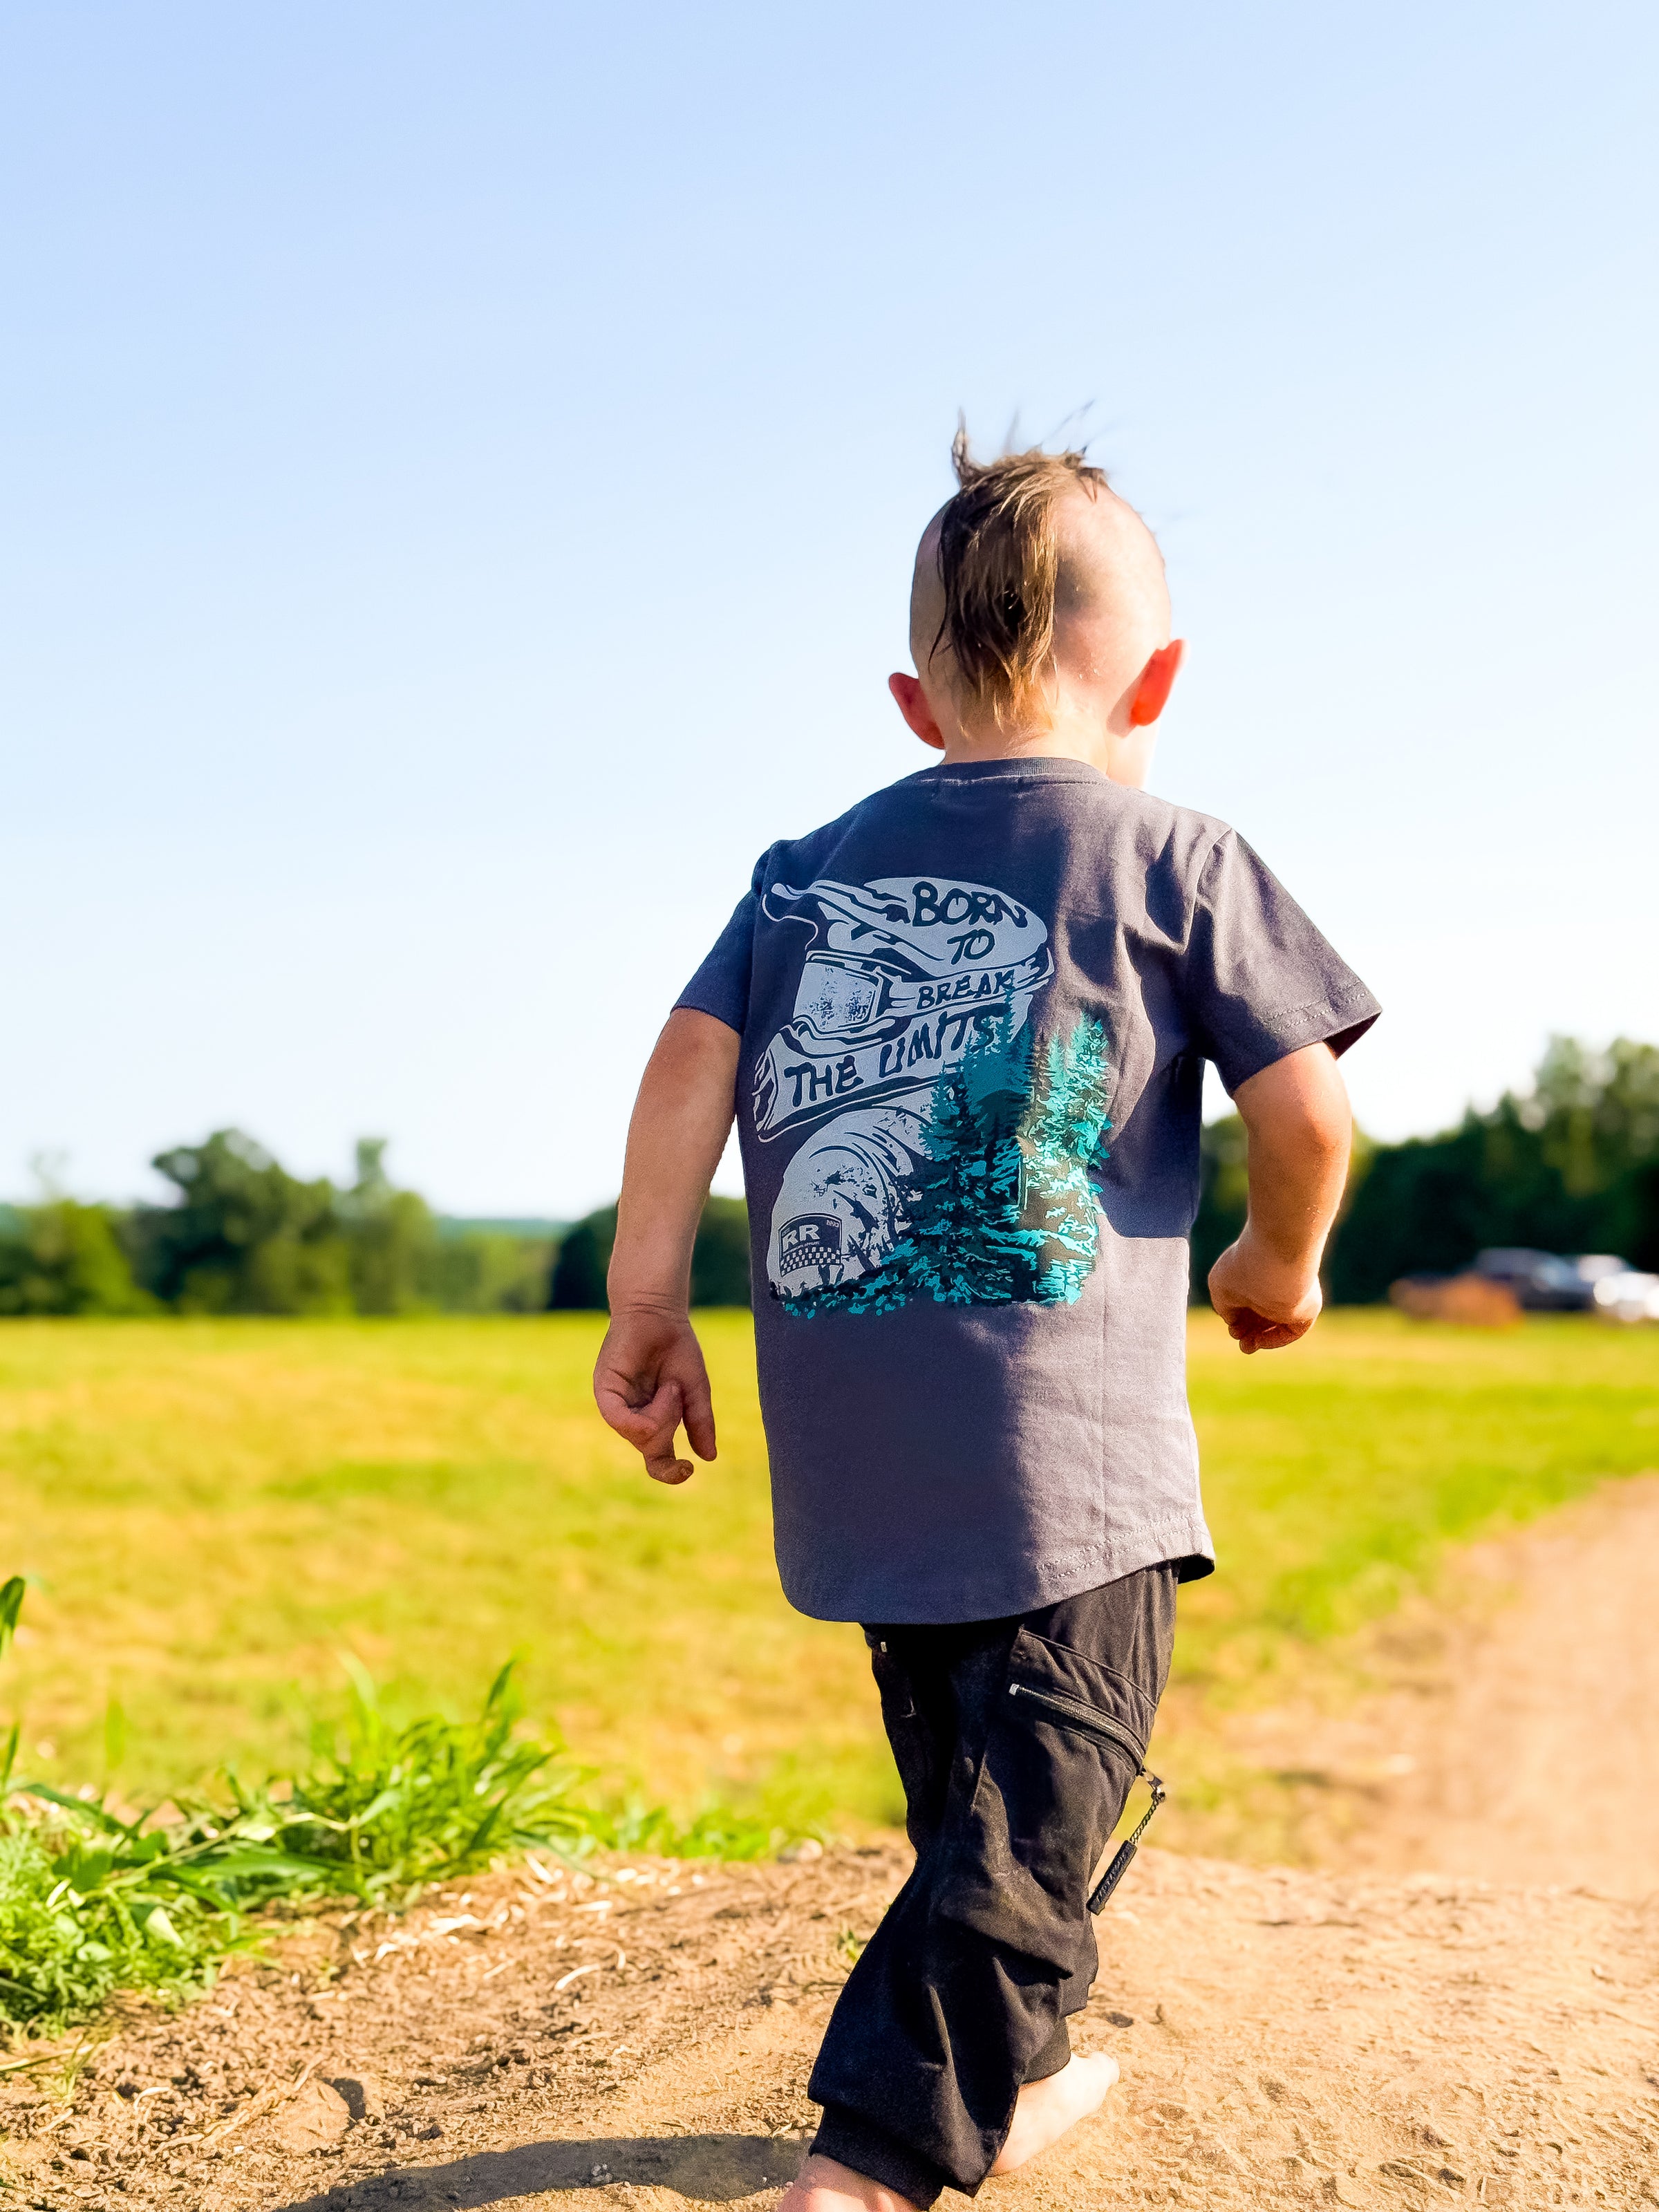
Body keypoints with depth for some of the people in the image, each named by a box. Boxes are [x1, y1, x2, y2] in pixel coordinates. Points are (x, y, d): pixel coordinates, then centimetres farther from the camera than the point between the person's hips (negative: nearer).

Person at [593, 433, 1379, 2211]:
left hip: (849, 1442, 6)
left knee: (964, 1780, 21)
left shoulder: (804, 873, 12)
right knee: (1037, 1806, -1)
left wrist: (646, 1304, 4)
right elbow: (1305, 1111, -1)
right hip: (1062, 1441, -5)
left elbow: (690, 1062, 2)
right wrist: (1280, 1264, 17)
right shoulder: (1171, 861, 1)